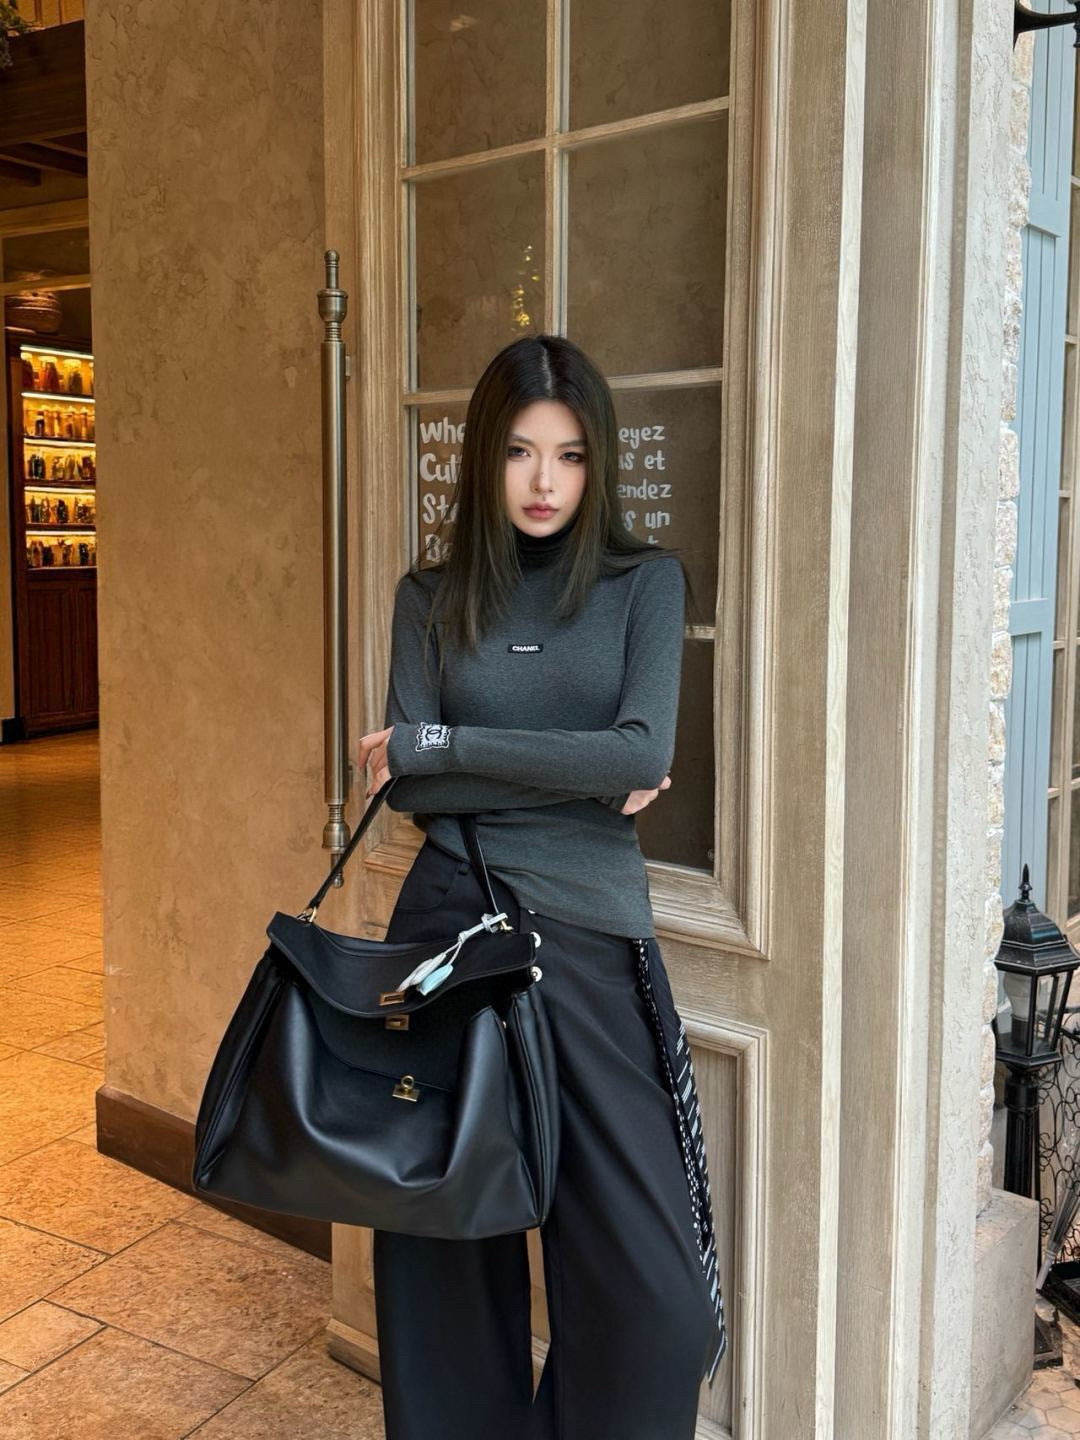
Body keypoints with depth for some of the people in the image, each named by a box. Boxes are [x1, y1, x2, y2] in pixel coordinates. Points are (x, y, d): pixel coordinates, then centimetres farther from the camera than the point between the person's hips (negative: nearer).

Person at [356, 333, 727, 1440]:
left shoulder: (646, 583, 4)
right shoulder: (431, 597, 9)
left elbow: (643, 753, -12)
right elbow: (408, 789, -2)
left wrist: (436, 744, -10)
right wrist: (580, 778, -10)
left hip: (591, 935, -1)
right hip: (450, 920, 2)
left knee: (647, 1283, -2)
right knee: (446, 1237, 9)